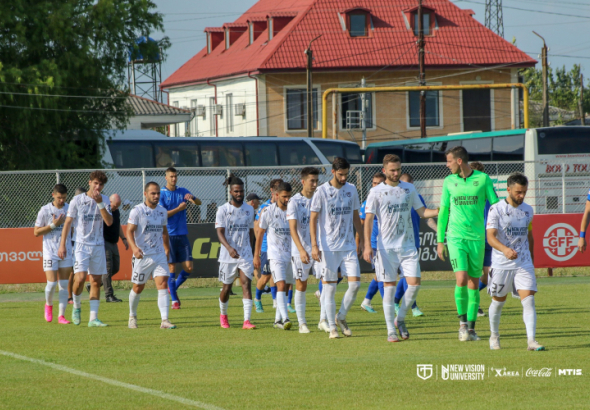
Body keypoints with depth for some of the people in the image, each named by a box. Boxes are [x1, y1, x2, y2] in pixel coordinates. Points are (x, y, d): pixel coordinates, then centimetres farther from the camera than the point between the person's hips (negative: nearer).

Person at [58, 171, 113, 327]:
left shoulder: (105, 200, 4)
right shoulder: (77, 200, -3)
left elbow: (109, 222, -9)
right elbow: (68, 222, 0)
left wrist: (100, 203, -18)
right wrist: (62, 245, -4)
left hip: (98, 246, 3)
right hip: (81, 244, -3)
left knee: (96, 282, 3)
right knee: (80, 278, -17)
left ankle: (93, 318, 6)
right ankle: (76, 306, 11)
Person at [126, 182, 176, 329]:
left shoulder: (163, 211, 9)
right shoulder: (137, 211, -8)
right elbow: (129, 231, -12)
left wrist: (167, 249, 24)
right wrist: (134, 247, -28)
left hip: (159, 255, 3)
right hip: (142, 256, -3)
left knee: (163, 284, -11)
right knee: (138, 288, 8)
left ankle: (164, 320, -17)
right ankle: (132, 316, 32)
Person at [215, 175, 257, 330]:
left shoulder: (249, 209, 8)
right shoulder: (223, 210, -5)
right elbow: (220, 232, -14)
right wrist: (229, 248, -31)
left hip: (245, 255, 2)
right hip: (228, 256, -2)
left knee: (246, 283, -14)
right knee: (227, 287, 8)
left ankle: (247, 320, -20)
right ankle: (223, 315, 36)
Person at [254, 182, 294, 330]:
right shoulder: (268, 211, -4)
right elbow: (260, 233, 4)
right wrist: (256, 255, 6)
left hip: (291, 255, 4)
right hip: (275, 255, -4)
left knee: (285, 289, 7)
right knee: (281, 285, -18)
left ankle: (278, 320, 16)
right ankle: (285, 319, -27)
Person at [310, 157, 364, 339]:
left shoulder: (351, 190, 9)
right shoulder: (321, 191, -4)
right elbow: (313, 219, -3)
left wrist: (361, 239, 16)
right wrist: (314, 245, -10)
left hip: (349, 246, 4)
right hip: (328, 247, -4)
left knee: (355, 283, -6)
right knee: (330, 288, -2)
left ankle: (341, 317, 14)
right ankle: (332, 327, 6)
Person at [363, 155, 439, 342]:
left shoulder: (409, 189, 9)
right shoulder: (376, 192, -1)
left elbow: (422, 212, 14)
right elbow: (368, 220, -3)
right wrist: (368, 246, -12)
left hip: (408, 245, 3)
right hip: (386, 247, -3)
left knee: (414, 283, -6)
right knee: (389, 287, -3)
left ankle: (400, 319, 15)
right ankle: (391, 330, 4)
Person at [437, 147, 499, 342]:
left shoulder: (483, 179, 0)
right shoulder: (449, 181, 5)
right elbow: (443, 211, 11)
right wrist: (440, 241, 10)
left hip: (477, 238, 0)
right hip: (455, 237, 0)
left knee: (474, 283, 4)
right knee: (461, 280, -16)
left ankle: (471, 327, 12)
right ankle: (462, 320, 0)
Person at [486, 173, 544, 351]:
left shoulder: (528, 210, 7)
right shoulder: (496, 209, -9)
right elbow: (491, 236, -18)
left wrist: (532, 260, 22)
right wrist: (504, 249, -37)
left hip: (524, 263, 3)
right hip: (501, 264, -3)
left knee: (528, 300, -12)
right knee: (498, 301, 11)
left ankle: (531, 340, -16)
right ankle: (494, 336, 33)